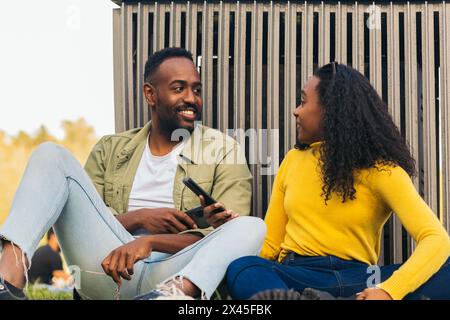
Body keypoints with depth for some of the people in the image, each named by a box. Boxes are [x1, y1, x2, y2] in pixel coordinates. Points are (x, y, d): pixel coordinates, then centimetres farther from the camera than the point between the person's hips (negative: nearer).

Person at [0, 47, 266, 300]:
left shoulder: (224, 151, 10)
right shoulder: (111, 149, 19)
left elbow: (219, 237, -2)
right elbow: (81, 217, 13)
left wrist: (151, 242, -18)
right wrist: (138, 218, -6)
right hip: (107, 268, 2)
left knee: (253, 227, -29)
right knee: (51, 155, -8)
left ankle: (174, 293, -60)